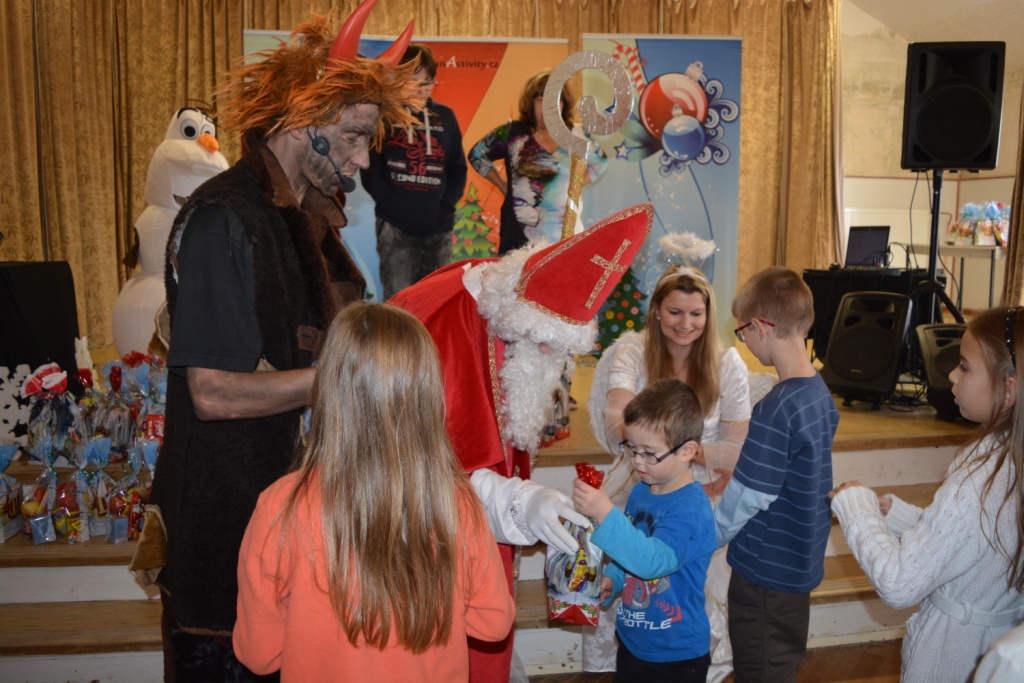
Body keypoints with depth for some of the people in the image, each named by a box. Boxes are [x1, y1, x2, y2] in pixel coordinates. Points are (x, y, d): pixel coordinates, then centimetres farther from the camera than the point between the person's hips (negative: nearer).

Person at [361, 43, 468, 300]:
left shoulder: (445, 117, 12)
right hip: (394, 226, -3)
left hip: (439, 228, 4)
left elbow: (458, 169, 12)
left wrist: (444, 207, -1)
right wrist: (393, 205, -12)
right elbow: (370, 171, -3)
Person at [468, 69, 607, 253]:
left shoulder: (577, 136, 5)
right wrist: (503, 186, 6)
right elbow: (477, 155, 12)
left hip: (565, 237, 2)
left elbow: (600, 163, 22)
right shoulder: (512, 133, 0)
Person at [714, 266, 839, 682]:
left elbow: (747, 500, -21)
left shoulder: (775, 410, -27)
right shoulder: (821, 394, -1)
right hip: (801, 564, 8)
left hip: (765, 572, -8)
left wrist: (704, 541, -6)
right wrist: (741, 477, 12)